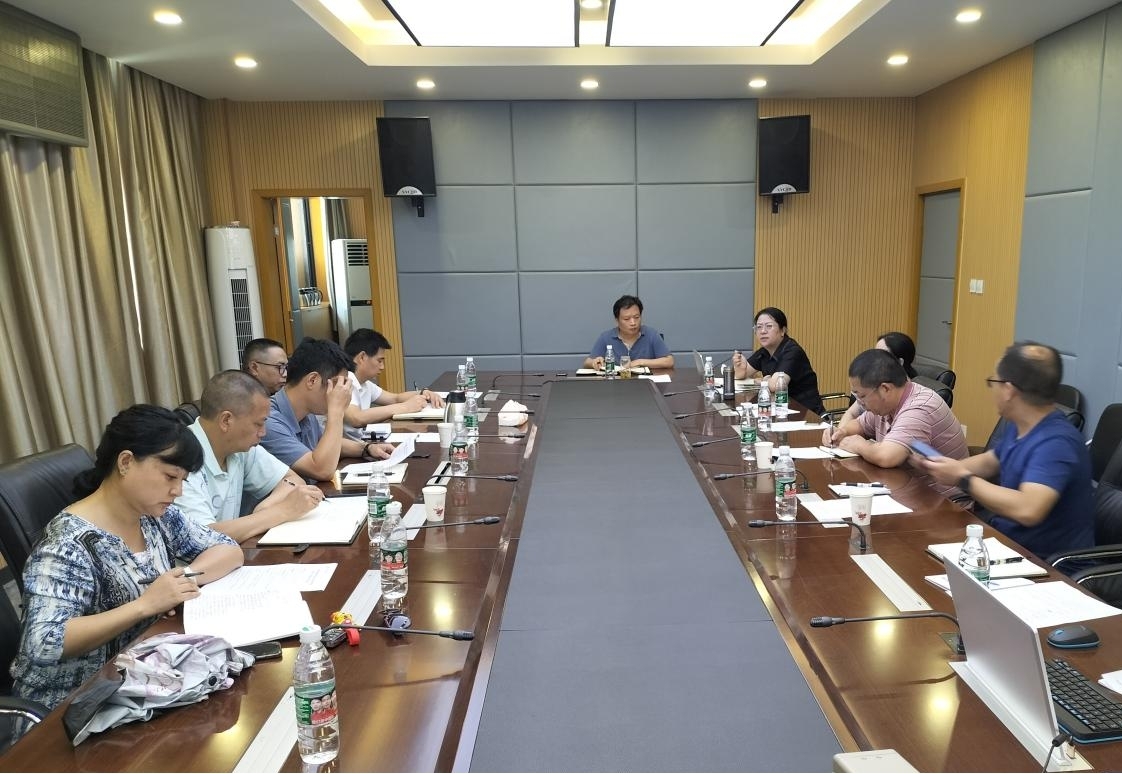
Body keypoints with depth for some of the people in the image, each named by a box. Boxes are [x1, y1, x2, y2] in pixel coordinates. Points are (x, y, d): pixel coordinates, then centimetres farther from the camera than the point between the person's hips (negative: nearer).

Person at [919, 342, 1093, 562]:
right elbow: (988, 462, 22)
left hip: (1046, 563, -8)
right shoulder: (1018, 427, 3)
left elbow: (1027, 510, -39)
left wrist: (963, 478, -26)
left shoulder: (1055, 442, -26)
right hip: (1006, 539, 8)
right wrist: (945, 467, 5)